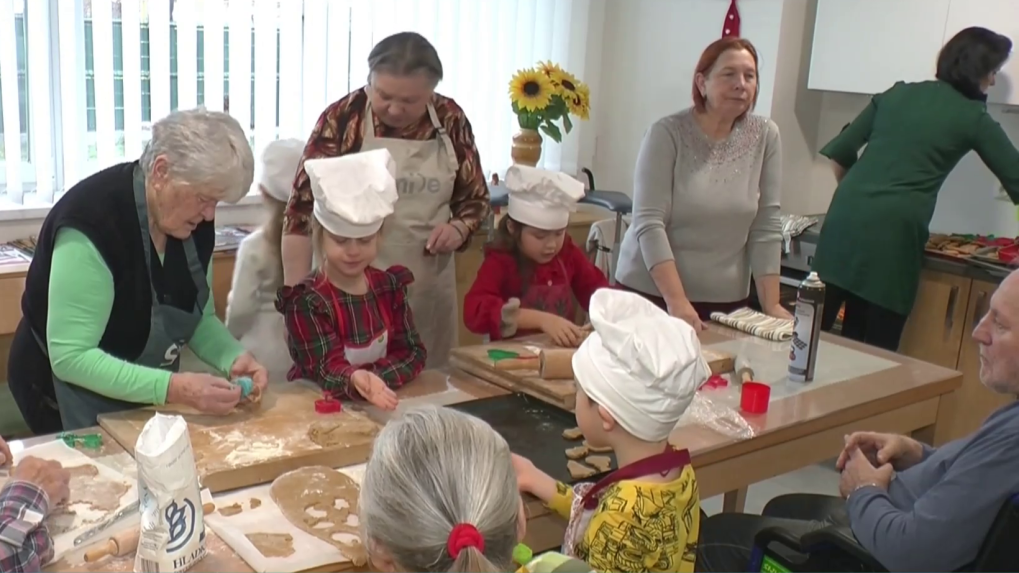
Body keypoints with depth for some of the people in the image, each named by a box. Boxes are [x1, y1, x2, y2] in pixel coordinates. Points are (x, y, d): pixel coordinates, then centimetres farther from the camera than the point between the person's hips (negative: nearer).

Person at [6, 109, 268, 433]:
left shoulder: (194, 221, -11)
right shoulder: (92, 222, -31)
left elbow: (200, 318, 1)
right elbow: (70, 358, -32)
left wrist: (234, 358, -19)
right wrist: (172, 389, -40)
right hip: (72, 398, -6)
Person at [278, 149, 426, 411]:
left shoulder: (389, 284, 3)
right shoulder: (305, 300, -9)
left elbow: (413, 352, -1)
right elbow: (327, 368, -17)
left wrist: (370, 378, -17)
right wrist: (354, 380, -38)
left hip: (380, 400, 3)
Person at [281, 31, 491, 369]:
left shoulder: (450, 119, 0)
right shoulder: (341, 119, -10)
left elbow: (475, 197, 11)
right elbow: (304, 207, -11)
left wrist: (459, 227, -11)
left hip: (429, 287, 3)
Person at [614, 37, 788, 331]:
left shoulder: (766, 136, -1)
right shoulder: (667, 133, -10)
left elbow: (767, 227, -1)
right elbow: (648, 224, -16)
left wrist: (770, 304, -6)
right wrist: (676, 302, -23)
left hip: (726, 300, 3)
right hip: (650, 292, -2)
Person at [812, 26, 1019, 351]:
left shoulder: (897, 94, 16)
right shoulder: (973, 119, 5)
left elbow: (839, 154, 15)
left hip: (845, 217, 5)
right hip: (893, 230, -4)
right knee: (877, 349, 5)